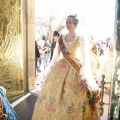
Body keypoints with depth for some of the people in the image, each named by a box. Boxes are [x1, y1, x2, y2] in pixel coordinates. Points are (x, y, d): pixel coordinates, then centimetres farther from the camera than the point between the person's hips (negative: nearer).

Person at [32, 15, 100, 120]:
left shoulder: (80, 39, -2)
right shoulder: (61, 39, 8)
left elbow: (85, 59, -6)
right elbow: (55, 57, 11)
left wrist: (84, 77, -14)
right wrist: (47, 73, 9)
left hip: (75, 71, -4)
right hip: (61, 69, 4)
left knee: (73, 98, -2)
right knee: (54, 95, 4)